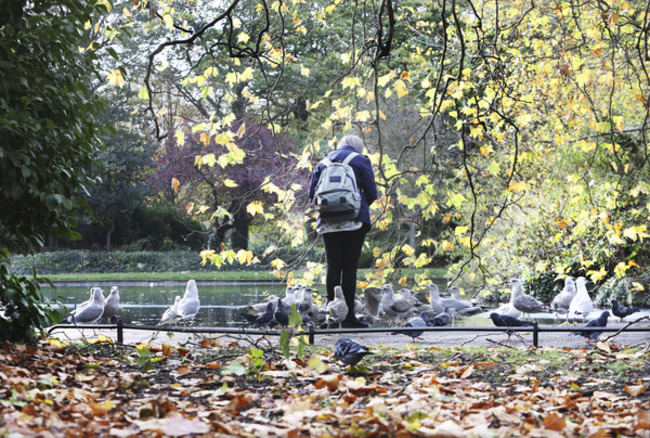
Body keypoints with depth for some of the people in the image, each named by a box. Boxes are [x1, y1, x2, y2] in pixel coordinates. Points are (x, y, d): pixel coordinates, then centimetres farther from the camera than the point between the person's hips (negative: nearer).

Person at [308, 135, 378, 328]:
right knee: (350, 267, -4)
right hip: (354, 219, -3)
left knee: (333, 266, 6)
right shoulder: (361, 161, 5)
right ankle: (348, 316, -5)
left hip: (328, 222, 4)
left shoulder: (323, 163, 17)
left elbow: (312, 193, 12)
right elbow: (371, 192, 1)